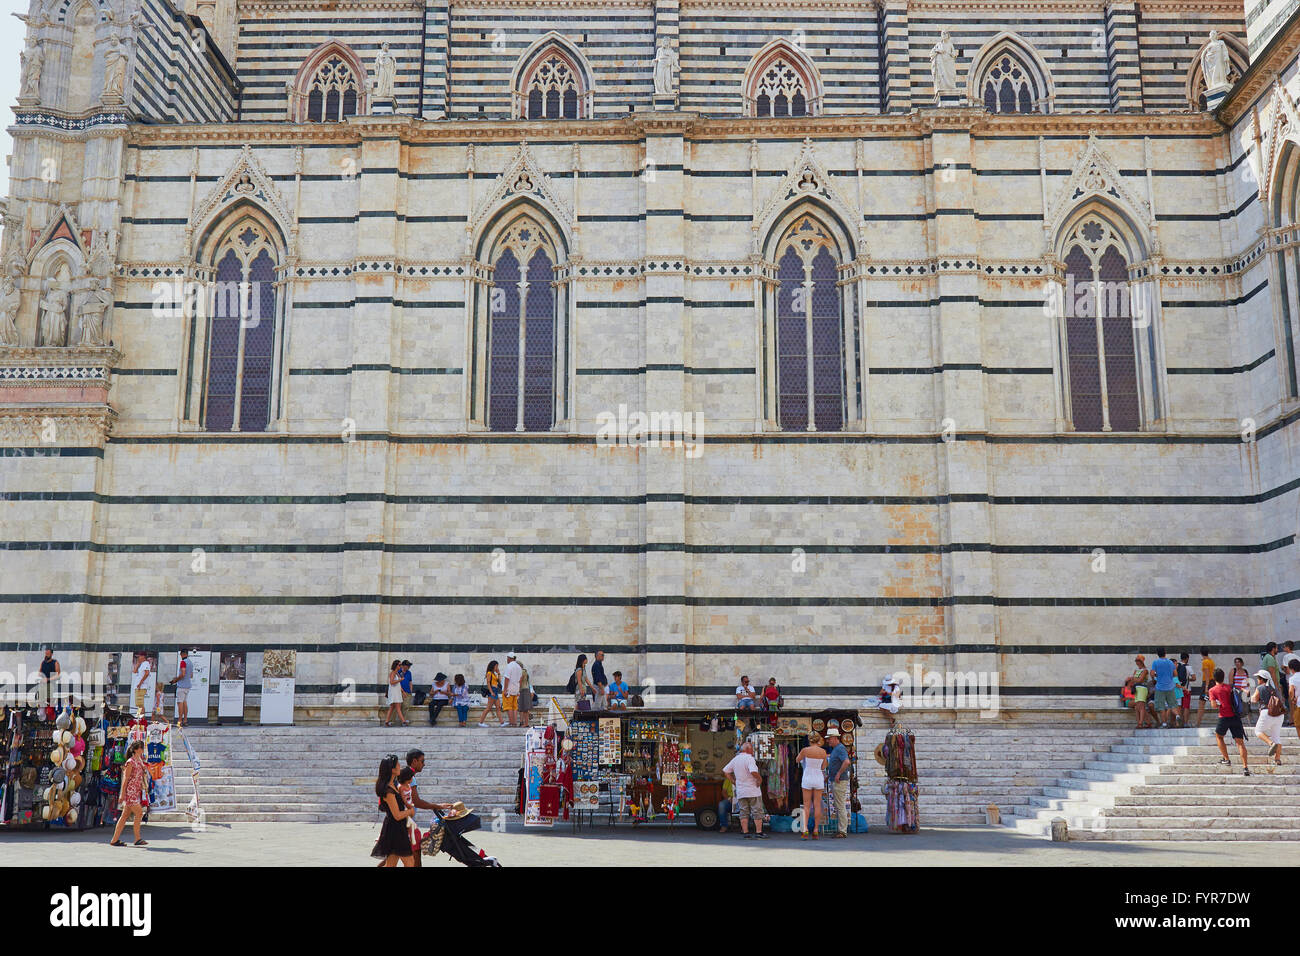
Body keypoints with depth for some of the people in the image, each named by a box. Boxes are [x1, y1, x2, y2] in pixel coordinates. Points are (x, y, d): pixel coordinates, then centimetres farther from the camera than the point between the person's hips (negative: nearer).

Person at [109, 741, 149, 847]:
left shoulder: (140, 761, 15)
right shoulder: (130, 762, -10)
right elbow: (125, 779, -13)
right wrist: (122, 794, -15)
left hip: (136, 791, 9)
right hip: (130, 791, -9)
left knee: (125, 816, 8)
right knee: (139, 813, -9)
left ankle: (115, 840, 11)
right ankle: (137, 839, -4)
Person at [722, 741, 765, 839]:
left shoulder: (735, 759, 9)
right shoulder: (749, 758, -14)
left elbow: (725, 771, 14)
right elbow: (753, 772, -29)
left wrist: (733, 781, 14)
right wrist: (759, 779, -12)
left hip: (740, 792, 6)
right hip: (753, 790, -6)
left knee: (743, 812, 8)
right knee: (757, 812, 2)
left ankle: (745, 832, 5)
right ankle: (758, 832, 0)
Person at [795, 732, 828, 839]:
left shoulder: (805, 750, -11)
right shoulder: (823, 752, -4)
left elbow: (797, 760, 7)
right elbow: (823, 767, 7)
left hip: (807, 779, -1)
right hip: (818, 779, 2)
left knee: (806, 806, 4)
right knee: (817, 805, 7)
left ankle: (805, 831, -8)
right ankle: (815, 831, 6)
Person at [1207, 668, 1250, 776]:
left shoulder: (1212, 690, -1)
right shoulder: (1229, 687, 10)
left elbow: (1214, 705, -11)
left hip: (1224, 717, -3)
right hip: (1235, 716, 3)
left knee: (1218, 736, 24)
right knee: (1240, 742, 0)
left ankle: (1226, 759, 20)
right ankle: (1246, 767, -9)